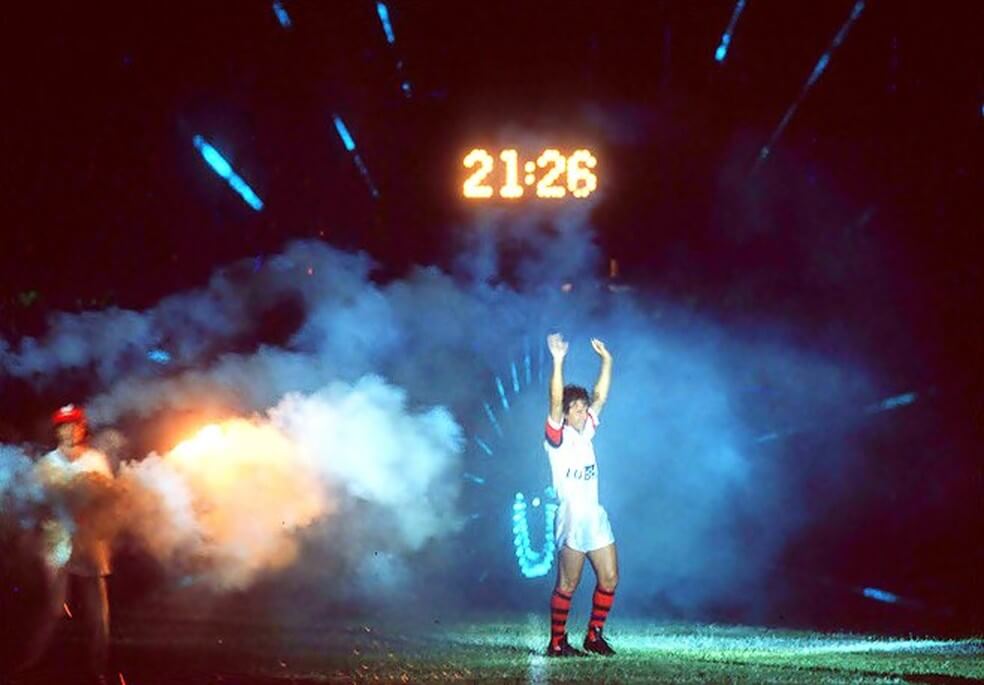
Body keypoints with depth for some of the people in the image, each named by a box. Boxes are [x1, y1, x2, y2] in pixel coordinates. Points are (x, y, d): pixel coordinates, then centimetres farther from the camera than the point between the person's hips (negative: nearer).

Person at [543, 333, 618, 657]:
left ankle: (594, 635, 15)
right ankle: (557, 642, 3)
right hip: (571, 519, -7)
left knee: (609, 579, 4)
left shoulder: (586, 433, 14)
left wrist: (606, 360, 8)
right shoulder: (557, 438, -4)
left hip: (595, 518, 7)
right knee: (567, 585, -4)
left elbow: (600, 397, 15)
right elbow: (555, 402, -19)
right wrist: (558, 361, -28)